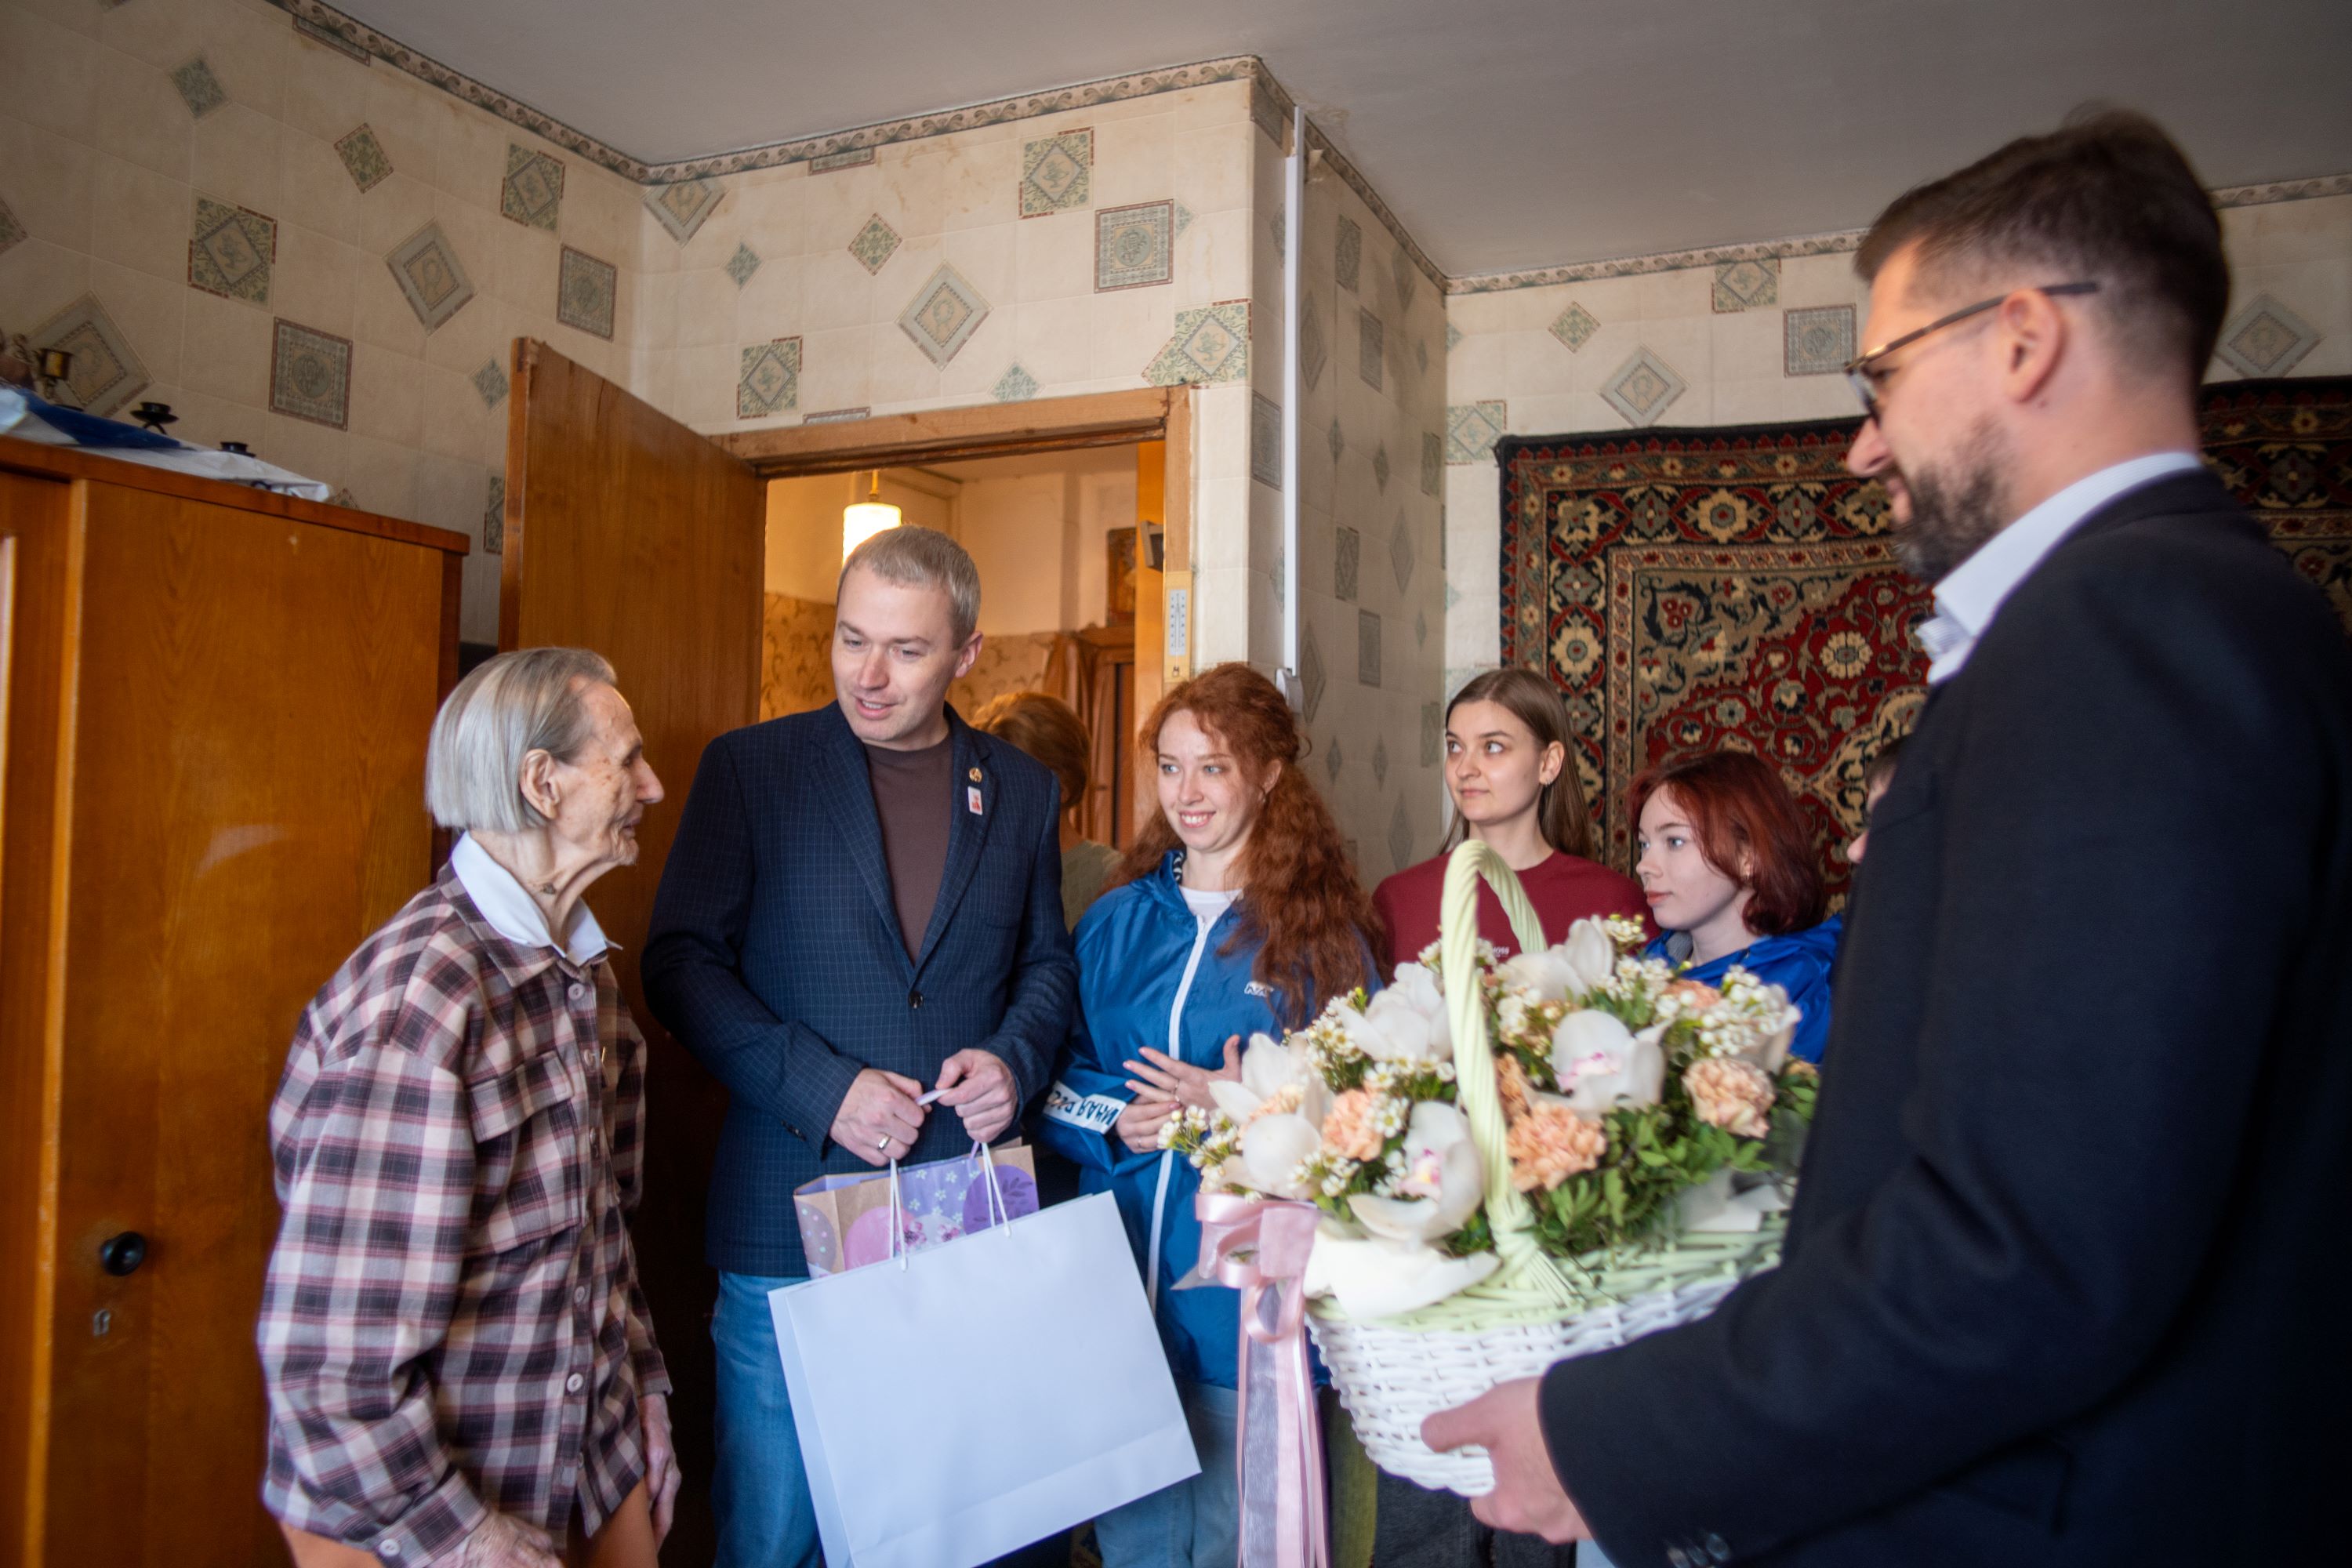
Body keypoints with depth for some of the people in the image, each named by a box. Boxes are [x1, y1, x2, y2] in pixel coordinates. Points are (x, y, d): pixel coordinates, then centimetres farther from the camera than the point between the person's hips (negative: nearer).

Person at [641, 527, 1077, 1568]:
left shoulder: (1022, 792, 8)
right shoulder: (747, 768, -1)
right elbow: (681, 961, -4)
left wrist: (1015, 1059, -6)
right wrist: (822, 1088, -15)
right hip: (791, 1225, -2)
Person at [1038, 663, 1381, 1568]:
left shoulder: (1322, 932, -4)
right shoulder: (1115, 922, 6)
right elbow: (1054, 1082, 7)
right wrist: (1113, 1121, -12)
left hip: (1251, 1305, -3)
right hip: (1119, 1286, 3)